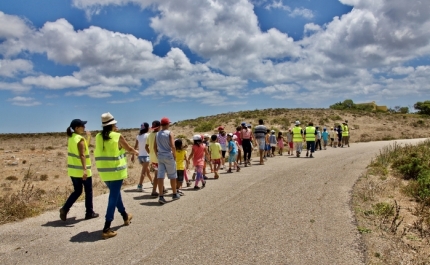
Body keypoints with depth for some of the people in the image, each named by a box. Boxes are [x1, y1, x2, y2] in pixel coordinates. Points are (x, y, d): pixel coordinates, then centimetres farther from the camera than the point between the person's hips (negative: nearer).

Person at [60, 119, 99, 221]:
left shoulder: (71, 138, 9)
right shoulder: (80, 139, -17)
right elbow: (82, 155, -25)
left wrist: (88, 137, 28)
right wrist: (85, 169, -30)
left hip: (73, 170, 8)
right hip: (82, 170, -8)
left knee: (77, 191, 18)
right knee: (88, 191, 8)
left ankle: (65, 208, 3)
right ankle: (89, 213, 17)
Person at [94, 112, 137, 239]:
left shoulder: (98, 137, 3)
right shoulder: (118, 137, -10)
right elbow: (129, 149, 7)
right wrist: (136, 152, 27)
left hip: (104, 172, 6)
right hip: (116, 171, -6)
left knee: (115, 194, 23)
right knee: (113, 198, -2)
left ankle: (125, 216, 41)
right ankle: (106, 229, -4)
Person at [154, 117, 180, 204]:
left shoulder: (157, 134, 8)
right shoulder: (170, 133, -8)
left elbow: (155, 147, 9)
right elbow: (172, 146, -16)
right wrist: (175, 155, -4)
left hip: (160, 156, 5)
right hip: (168, 156, -4)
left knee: (160, 176, 0)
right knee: (172, 176, 9)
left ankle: (161, 196, -4)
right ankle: (175, 194, 20)